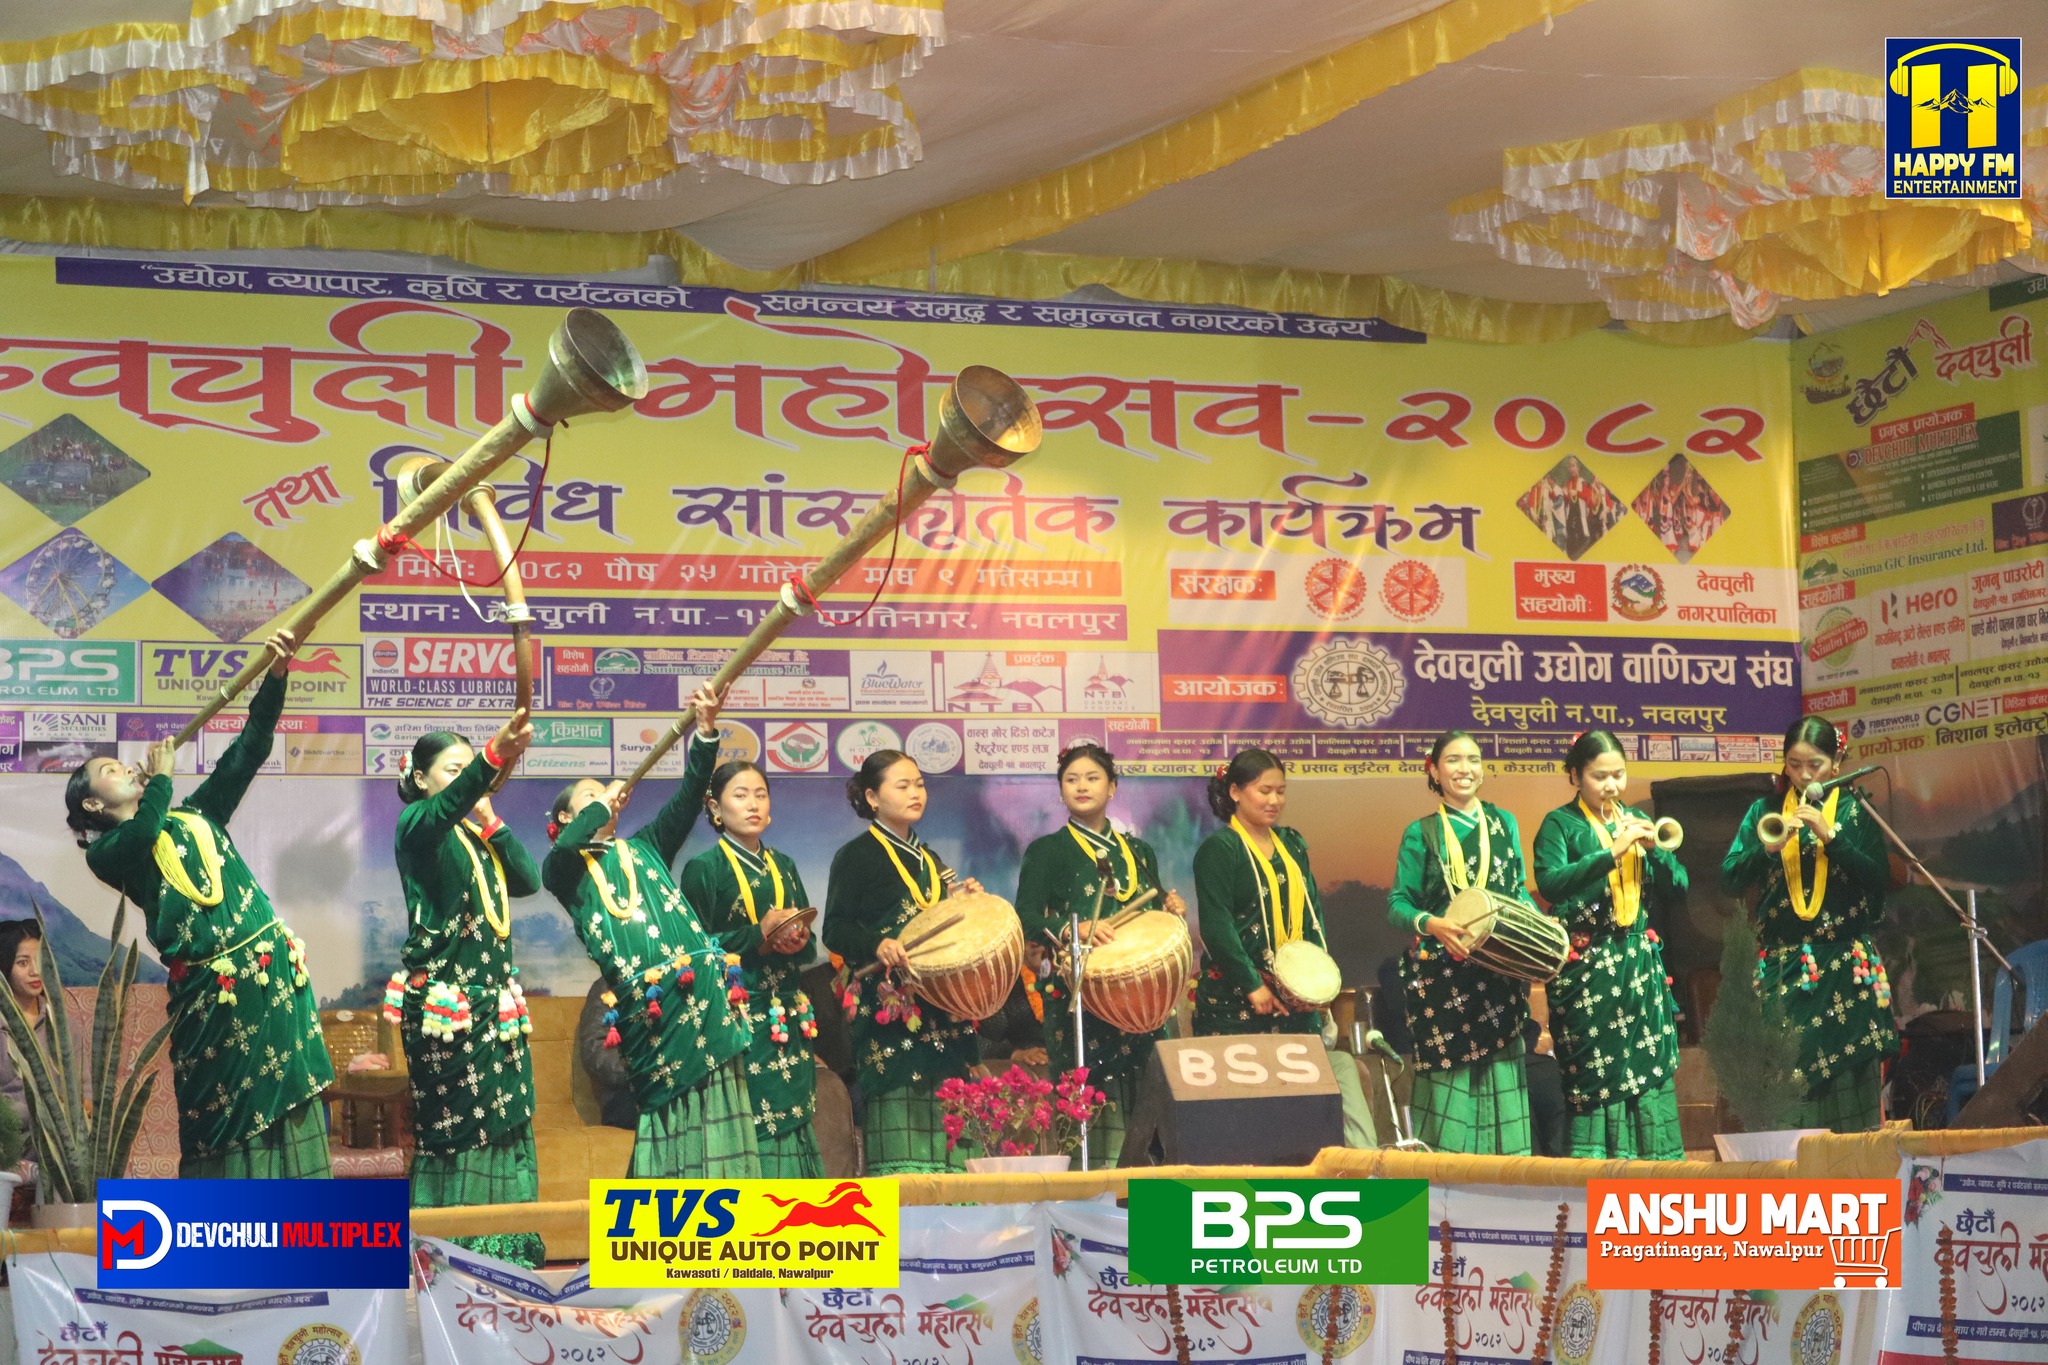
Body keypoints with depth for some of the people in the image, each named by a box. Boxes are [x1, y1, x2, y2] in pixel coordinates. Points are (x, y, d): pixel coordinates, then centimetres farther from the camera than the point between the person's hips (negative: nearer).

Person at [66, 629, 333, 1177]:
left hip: (272, 969, 5)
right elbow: (145, 833, -20)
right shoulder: (108, 853, 4)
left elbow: (247, 752, 12)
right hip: (211, 989, -5)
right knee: (223, 1114, 0)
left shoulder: (194, 815, 20)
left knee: (289, 1100, 2)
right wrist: (161, 778, -1)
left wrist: (275, 676, 0)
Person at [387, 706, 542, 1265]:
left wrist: (490, 820, 1)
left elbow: (528, 880, 6)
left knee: (505, 1124, 6)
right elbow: (447, 804, -30)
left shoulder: (476, 835, 17)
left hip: (493, 995, 7)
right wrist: (494, 756, -47)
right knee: (453, 1127, -7)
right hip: (442, 997, -7)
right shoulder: (417, 824, -5)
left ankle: (504, 1251, 10)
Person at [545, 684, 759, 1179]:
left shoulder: (644, 848, 24)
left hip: (700, 986, 3)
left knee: (712, 1100, -1)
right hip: (646, 1001, -3)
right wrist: (603, 804, 5)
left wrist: (706, 731, -1)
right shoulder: (565, 870, 13)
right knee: (663, 1100, -3)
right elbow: (565, 848, -11)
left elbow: (686, 801, 12)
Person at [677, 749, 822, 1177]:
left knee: (792, 1108, 1)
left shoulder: (783, 866, 16)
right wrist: (759, 936, -15)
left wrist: (798, 940, -6)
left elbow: (809, 944, 18)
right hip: (738, 1012, -5)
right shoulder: (704, 869, 0)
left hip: (789, 1013, 5)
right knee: (749, 1124, -12)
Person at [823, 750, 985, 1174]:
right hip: (889, 1007, -7)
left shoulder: (929, 860, 21)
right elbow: (836, 931, -9)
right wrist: (879, 945, -27)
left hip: (941, 1009, 7)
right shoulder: (856, 856, 0)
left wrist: (965, 900, 10)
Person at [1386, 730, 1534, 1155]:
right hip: (1441, 975, -3)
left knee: (1501, 1073, -1)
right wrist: (1431, 924, -20)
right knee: (1448, 1076, -7)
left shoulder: (1504, 824, 12)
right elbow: (1397, 905, -1)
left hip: (1500, 973, 3)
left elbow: (1520, 893, 18)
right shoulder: (1421, 833, 3)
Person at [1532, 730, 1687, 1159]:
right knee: (1596, 1076, -7)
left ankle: (1655, 1160, 5)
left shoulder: (1636, 820, 15)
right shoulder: (1560, 824, 0)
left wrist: (1656, 848, -4)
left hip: (1641, 963, 5)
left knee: (1651, 1071, 1)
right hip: (1587, 967, -5)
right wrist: (1612, 852, -24)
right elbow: (1549, 882, -19)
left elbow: (1675, 891, 13)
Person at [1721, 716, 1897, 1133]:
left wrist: (1830, 835, -14)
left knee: (1848, 1078, -5)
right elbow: (1730, 879, 2)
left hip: (1845, 966, -1)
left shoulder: (1855, 810, 6)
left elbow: (1879, 877, -5)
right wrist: (1769, 846, -13)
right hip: (1783, 967, 1)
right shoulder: (1764, 811, 9)